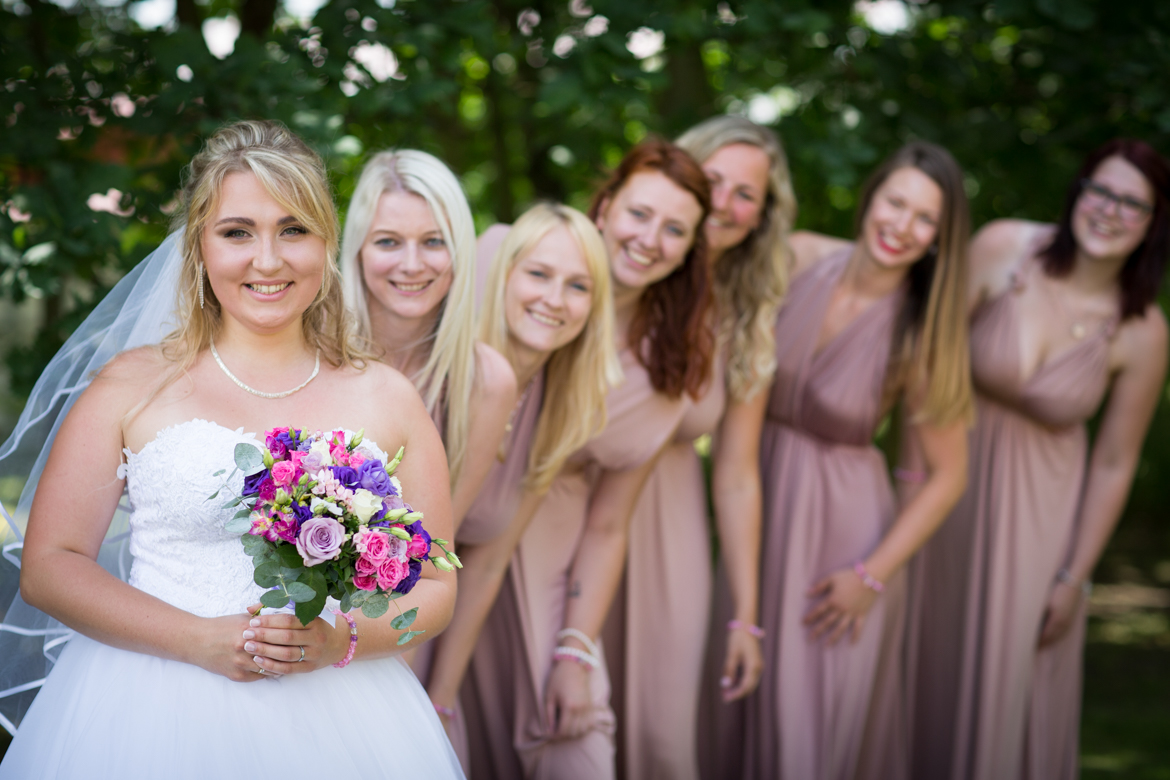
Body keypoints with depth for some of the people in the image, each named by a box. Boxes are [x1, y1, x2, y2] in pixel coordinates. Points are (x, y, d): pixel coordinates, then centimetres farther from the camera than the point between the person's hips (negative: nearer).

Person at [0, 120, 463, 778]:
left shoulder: (387, 398, 5)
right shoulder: (134, 386, 2)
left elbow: (434, 587, 8)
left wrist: (341, 640, -12)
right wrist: (201, 640, -13)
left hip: (332, 718, 1)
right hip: (152, 715, -1)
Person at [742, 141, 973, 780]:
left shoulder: (920, 334, -14)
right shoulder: (797, 257, -7)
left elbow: (947, 475, -8)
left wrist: (873, 575, -9)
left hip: (842, 523, -3)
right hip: (759, 498, 3)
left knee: (828, 718, 7)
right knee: (753, 703, 13)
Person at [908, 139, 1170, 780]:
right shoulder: (1002, 248, -17)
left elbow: (1114, 463, -7)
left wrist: (1074, 579, -3)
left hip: (1040, 505, -1)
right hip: (953, 472, 1)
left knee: (1012, 677, 7)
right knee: (931, 661, 14)